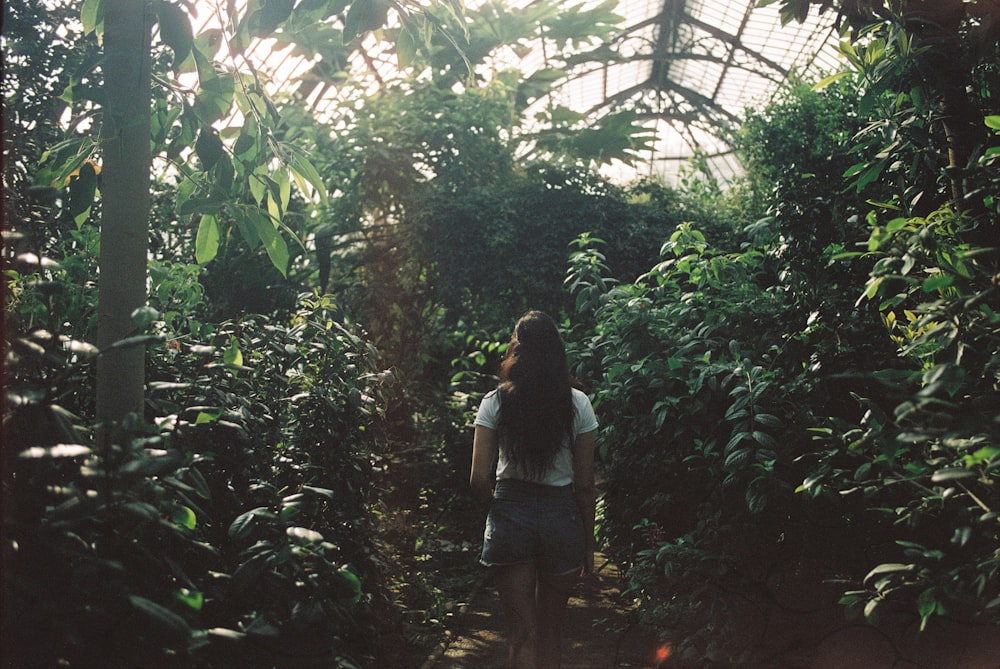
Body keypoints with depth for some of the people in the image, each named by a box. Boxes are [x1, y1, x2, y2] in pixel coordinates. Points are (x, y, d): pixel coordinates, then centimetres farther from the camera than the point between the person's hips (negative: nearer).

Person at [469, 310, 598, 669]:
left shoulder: (495, 403, -5)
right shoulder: (577, 404, -4)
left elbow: (479, 480, -9)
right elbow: (585, 485, -1)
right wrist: (588, 544, 9)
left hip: (511, 516, -1)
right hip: (562, 517, 1)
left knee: (522, 633, 8)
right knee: (550, 630, 19)